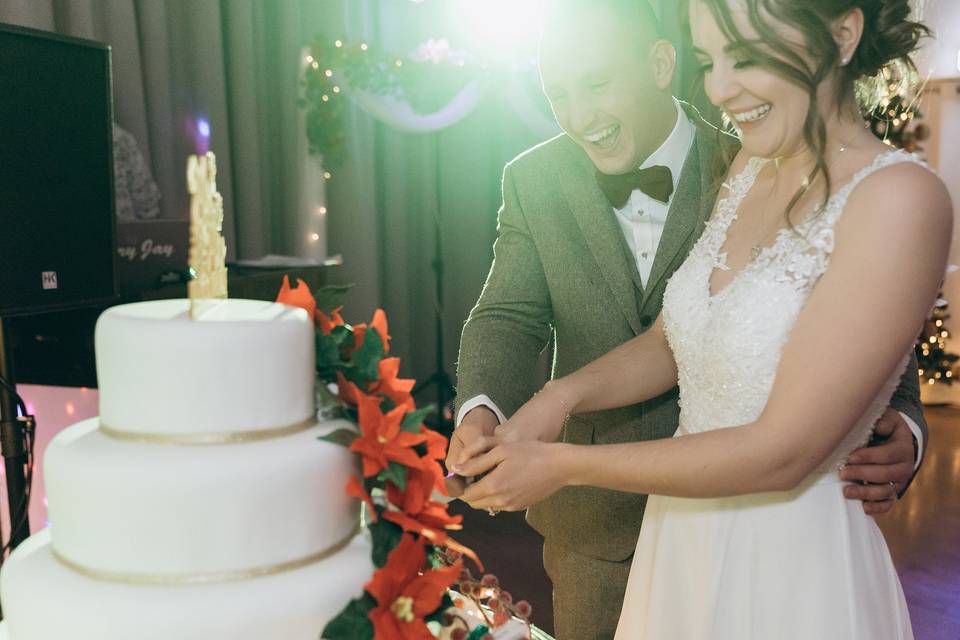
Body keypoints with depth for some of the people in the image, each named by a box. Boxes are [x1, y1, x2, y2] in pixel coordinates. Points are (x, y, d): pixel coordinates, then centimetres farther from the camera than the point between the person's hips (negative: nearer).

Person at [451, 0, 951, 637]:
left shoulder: (898, 197, -21)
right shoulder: (748, 168, 2)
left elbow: (781, 452, -23)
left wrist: (561, 465, -18)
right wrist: (562, 396, -12)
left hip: (789, 559, -6)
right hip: (681, 535, 6)